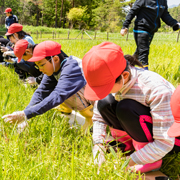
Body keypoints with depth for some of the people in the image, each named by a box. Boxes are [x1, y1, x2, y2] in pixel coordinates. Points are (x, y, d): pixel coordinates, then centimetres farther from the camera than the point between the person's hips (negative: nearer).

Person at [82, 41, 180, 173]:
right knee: (104, 102, -17)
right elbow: (99, 117, 0)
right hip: (141, 131, 6)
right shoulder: (109, 80, -16)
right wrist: (98, 143, -15)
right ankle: (124, 143, 5)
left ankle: (152, 158, -13)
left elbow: (164, 143, -32)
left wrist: (130, 163, -30)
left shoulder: (156, 89, -35)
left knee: (125, 108, -32)